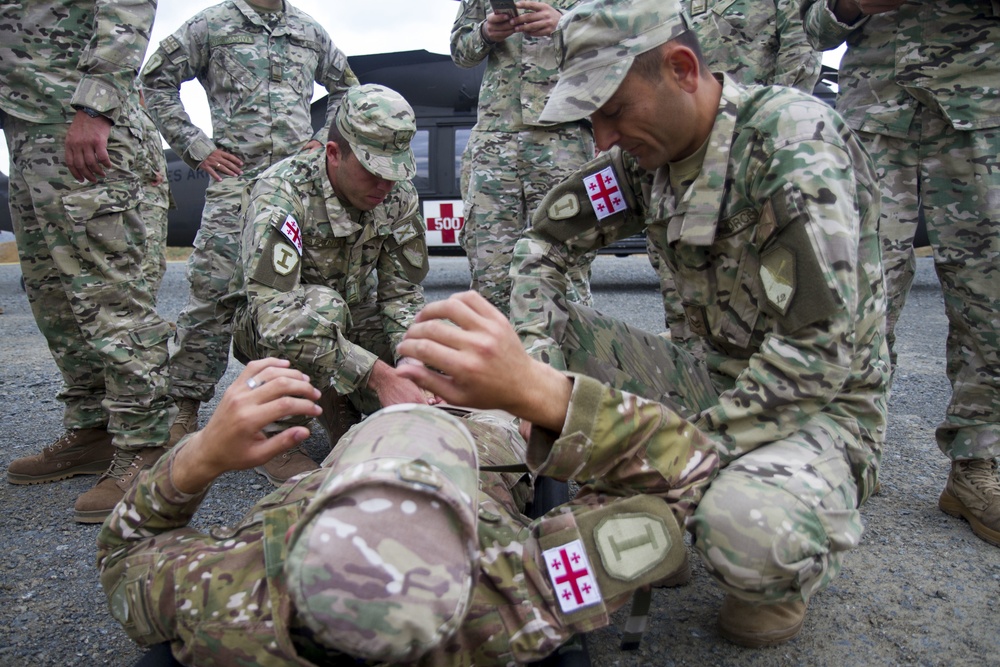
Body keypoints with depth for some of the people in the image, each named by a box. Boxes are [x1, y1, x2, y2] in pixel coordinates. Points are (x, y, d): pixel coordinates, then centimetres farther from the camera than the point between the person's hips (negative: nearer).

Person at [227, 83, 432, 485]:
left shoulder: (399, 196, -12)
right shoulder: (281, 193, -28)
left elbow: (402, 295, -8)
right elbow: (272, 318, -38)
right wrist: (378, 375, -45)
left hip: (351, 322, 4)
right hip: (263, 326, -4)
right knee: (319, 307, -39)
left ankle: (339, 401, 11)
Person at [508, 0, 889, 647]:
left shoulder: (794, 135, -22)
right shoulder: (644, 155, -2)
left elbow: (820, 352, -27)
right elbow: (543, 242, 4)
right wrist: (539, 373, -11)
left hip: (824, 406, -6)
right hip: (719, 378, 6)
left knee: (743, 530, -38)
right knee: (548, 329, -7)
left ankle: (787, 574, 1)